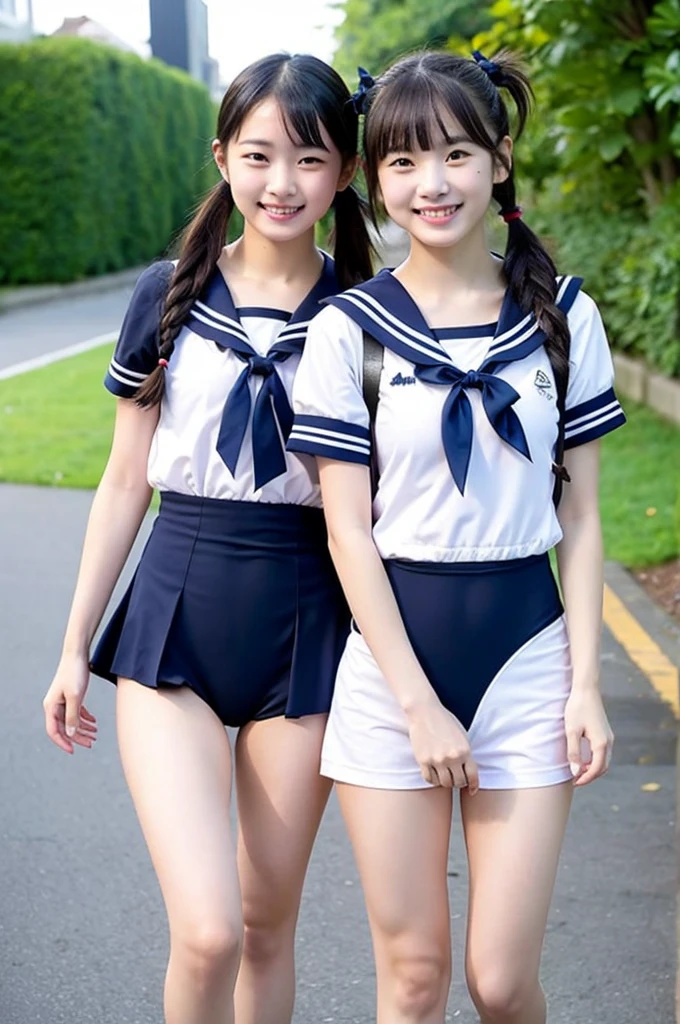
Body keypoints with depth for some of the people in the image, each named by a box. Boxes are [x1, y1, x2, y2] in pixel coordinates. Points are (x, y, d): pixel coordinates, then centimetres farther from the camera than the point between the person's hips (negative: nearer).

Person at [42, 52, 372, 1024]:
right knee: (206, 932, -13)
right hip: (174, 622, 0)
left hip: (305, 626, 0)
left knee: (267, 921, 11)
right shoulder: (169, 296, 1)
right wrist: (76, 645, 9)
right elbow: (127, 481, 7)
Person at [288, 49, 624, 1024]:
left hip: (526, 650, 1)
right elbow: (349, 532, -5)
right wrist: (418, 703, -9)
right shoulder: (349, 329, -4)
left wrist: (586, 684, -2)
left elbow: (579, 518, 4)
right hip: (391, 661, -1)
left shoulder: (563, 316, 2)